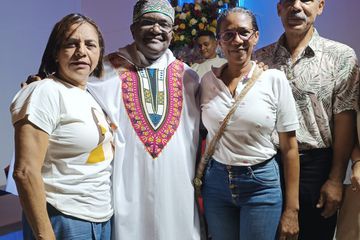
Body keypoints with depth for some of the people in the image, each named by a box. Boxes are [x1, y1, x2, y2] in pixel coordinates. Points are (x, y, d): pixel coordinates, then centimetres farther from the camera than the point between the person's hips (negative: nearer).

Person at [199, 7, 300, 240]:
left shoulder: (274, 79, -8)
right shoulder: (207, 80, 0)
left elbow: (289, 147, -6)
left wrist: (292, 208, -7)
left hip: (261, 183, -2)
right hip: (216, 181, 3)